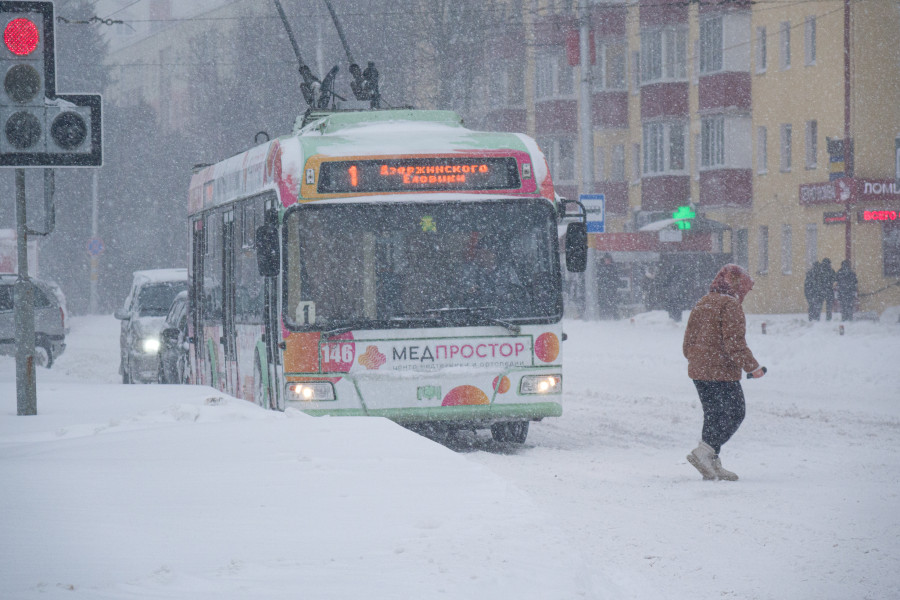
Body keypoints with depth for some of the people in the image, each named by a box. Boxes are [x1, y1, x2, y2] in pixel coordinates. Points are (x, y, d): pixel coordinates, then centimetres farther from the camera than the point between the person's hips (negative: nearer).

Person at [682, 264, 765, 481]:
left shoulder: (702, 303, 14)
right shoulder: (730, 306, -13)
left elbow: (688, 340, 18)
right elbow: (734, 343, -19)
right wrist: (752, 367, -13)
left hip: (697, 371, 9)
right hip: (722, 373, -9)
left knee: (713, 415, 15)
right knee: (734, 413, -3)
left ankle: (712, 463, 13)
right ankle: (704, 451, -15)